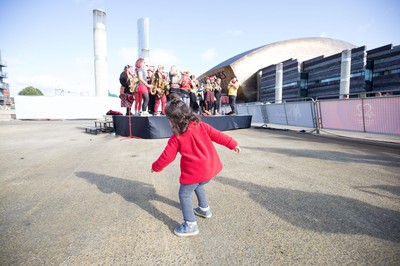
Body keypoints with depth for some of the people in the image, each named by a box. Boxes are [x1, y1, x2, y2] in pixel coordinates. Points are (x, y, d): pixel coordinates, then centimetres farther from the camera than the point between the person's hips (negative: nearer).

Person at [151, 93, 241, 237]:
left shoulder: (176, 137, -10)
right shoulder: (200, 125, 1)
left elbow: (167, 156, -4)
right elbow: (217, 135, 6)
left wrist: (155, 167, 13)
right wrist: (232, 144, 17)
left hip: (194, 171, -7)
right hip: (210, 166, 7)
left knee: (184, 194, 9)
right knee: (198, 186, 32)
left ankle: (190, 225, 11)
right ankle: (204, 209, 45)